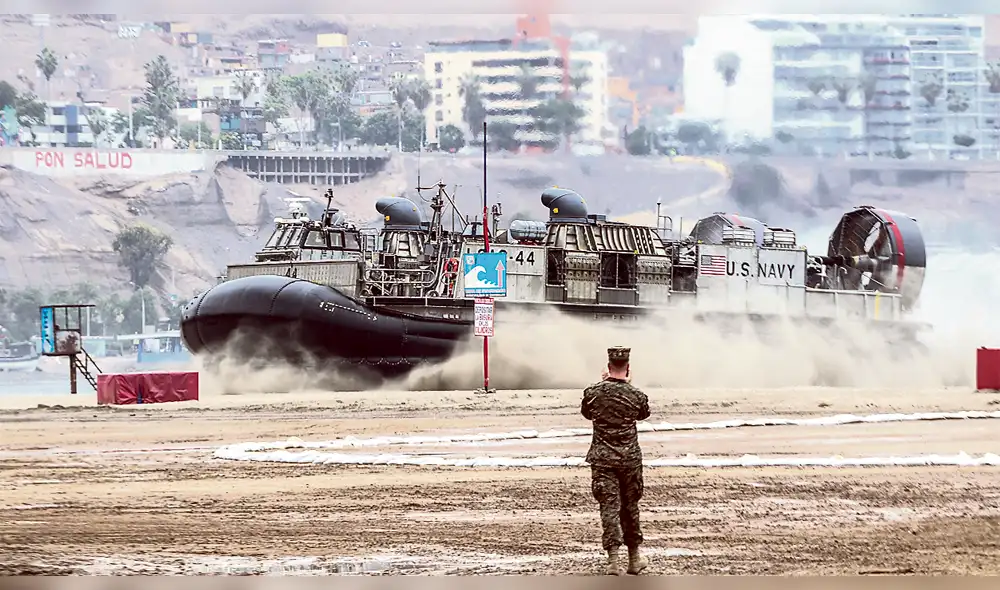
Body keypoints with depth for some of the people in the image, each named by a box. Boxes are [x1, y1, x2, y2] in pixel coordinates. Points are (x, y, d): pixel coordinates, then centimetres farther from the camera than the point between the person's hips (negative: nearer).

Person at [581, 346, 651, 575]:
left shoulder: (593, 393, -7)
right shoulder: (636, 396, -8)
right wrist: (629, 385, 23)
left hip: (603, 459, 0)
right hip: (630, 458, 0)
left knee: (609, 507, -1)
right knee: (630, 507, 14)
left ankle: (613, 560, -11)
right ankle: (634, 557, 26)